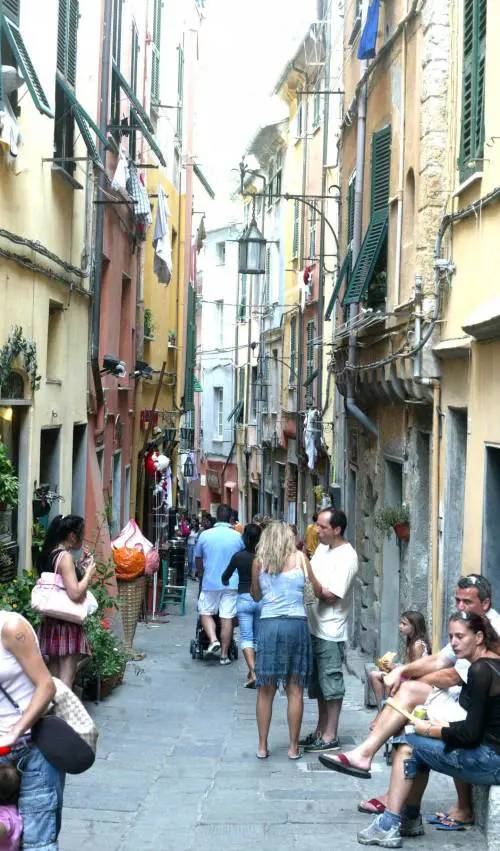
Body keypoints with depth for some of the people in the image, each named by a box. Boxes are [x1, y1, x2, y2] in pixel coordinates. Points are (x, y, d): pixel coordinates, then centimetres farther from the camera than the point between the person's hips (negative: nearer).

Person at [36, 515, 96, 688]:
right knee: (67, 677, -7)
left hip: (50, 621, 9)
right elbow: (75, 593, -24)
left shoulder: (49, 555, 10)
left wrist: (79, 568, 11)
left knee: (52, 676, 13)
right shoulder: (65, 557, -16)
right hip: (67, 623, -9)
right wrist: (89, 572, -10)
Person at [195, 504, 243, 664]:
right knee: (227, 618, 4)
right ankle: (224, 654, 7)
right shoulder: (237, 537, -2)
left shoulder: (205, 535, -3)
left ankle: (213, 639, -8)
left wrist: (201, 573, 30)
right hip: (231, 583, 1)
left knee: (205, 612, 14)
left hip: (210, 582, -1)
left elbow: (198, 559, 11)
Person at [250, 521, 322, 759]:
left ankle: (262, 746, 11)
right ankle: (293, 747, 9)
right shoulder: (299, 558, 4)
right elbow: (318, 590, 7)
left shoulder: (258, 562, 6)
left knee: (266, 690, 8)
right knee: (295, 689, 5)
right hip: (296, 624, 0)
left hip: (269, 624, 1)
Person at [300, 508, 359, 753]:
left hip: (330, 631, -8)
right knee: (317, 682, 16)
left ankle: (330, 737, 7)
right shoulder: (322, 547, 9)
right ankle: (321, 730, 26)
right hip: (314, 626, 8)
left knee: (331, 682, 0)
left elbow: (330, 594, -20)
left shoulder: (347, 556, -17)